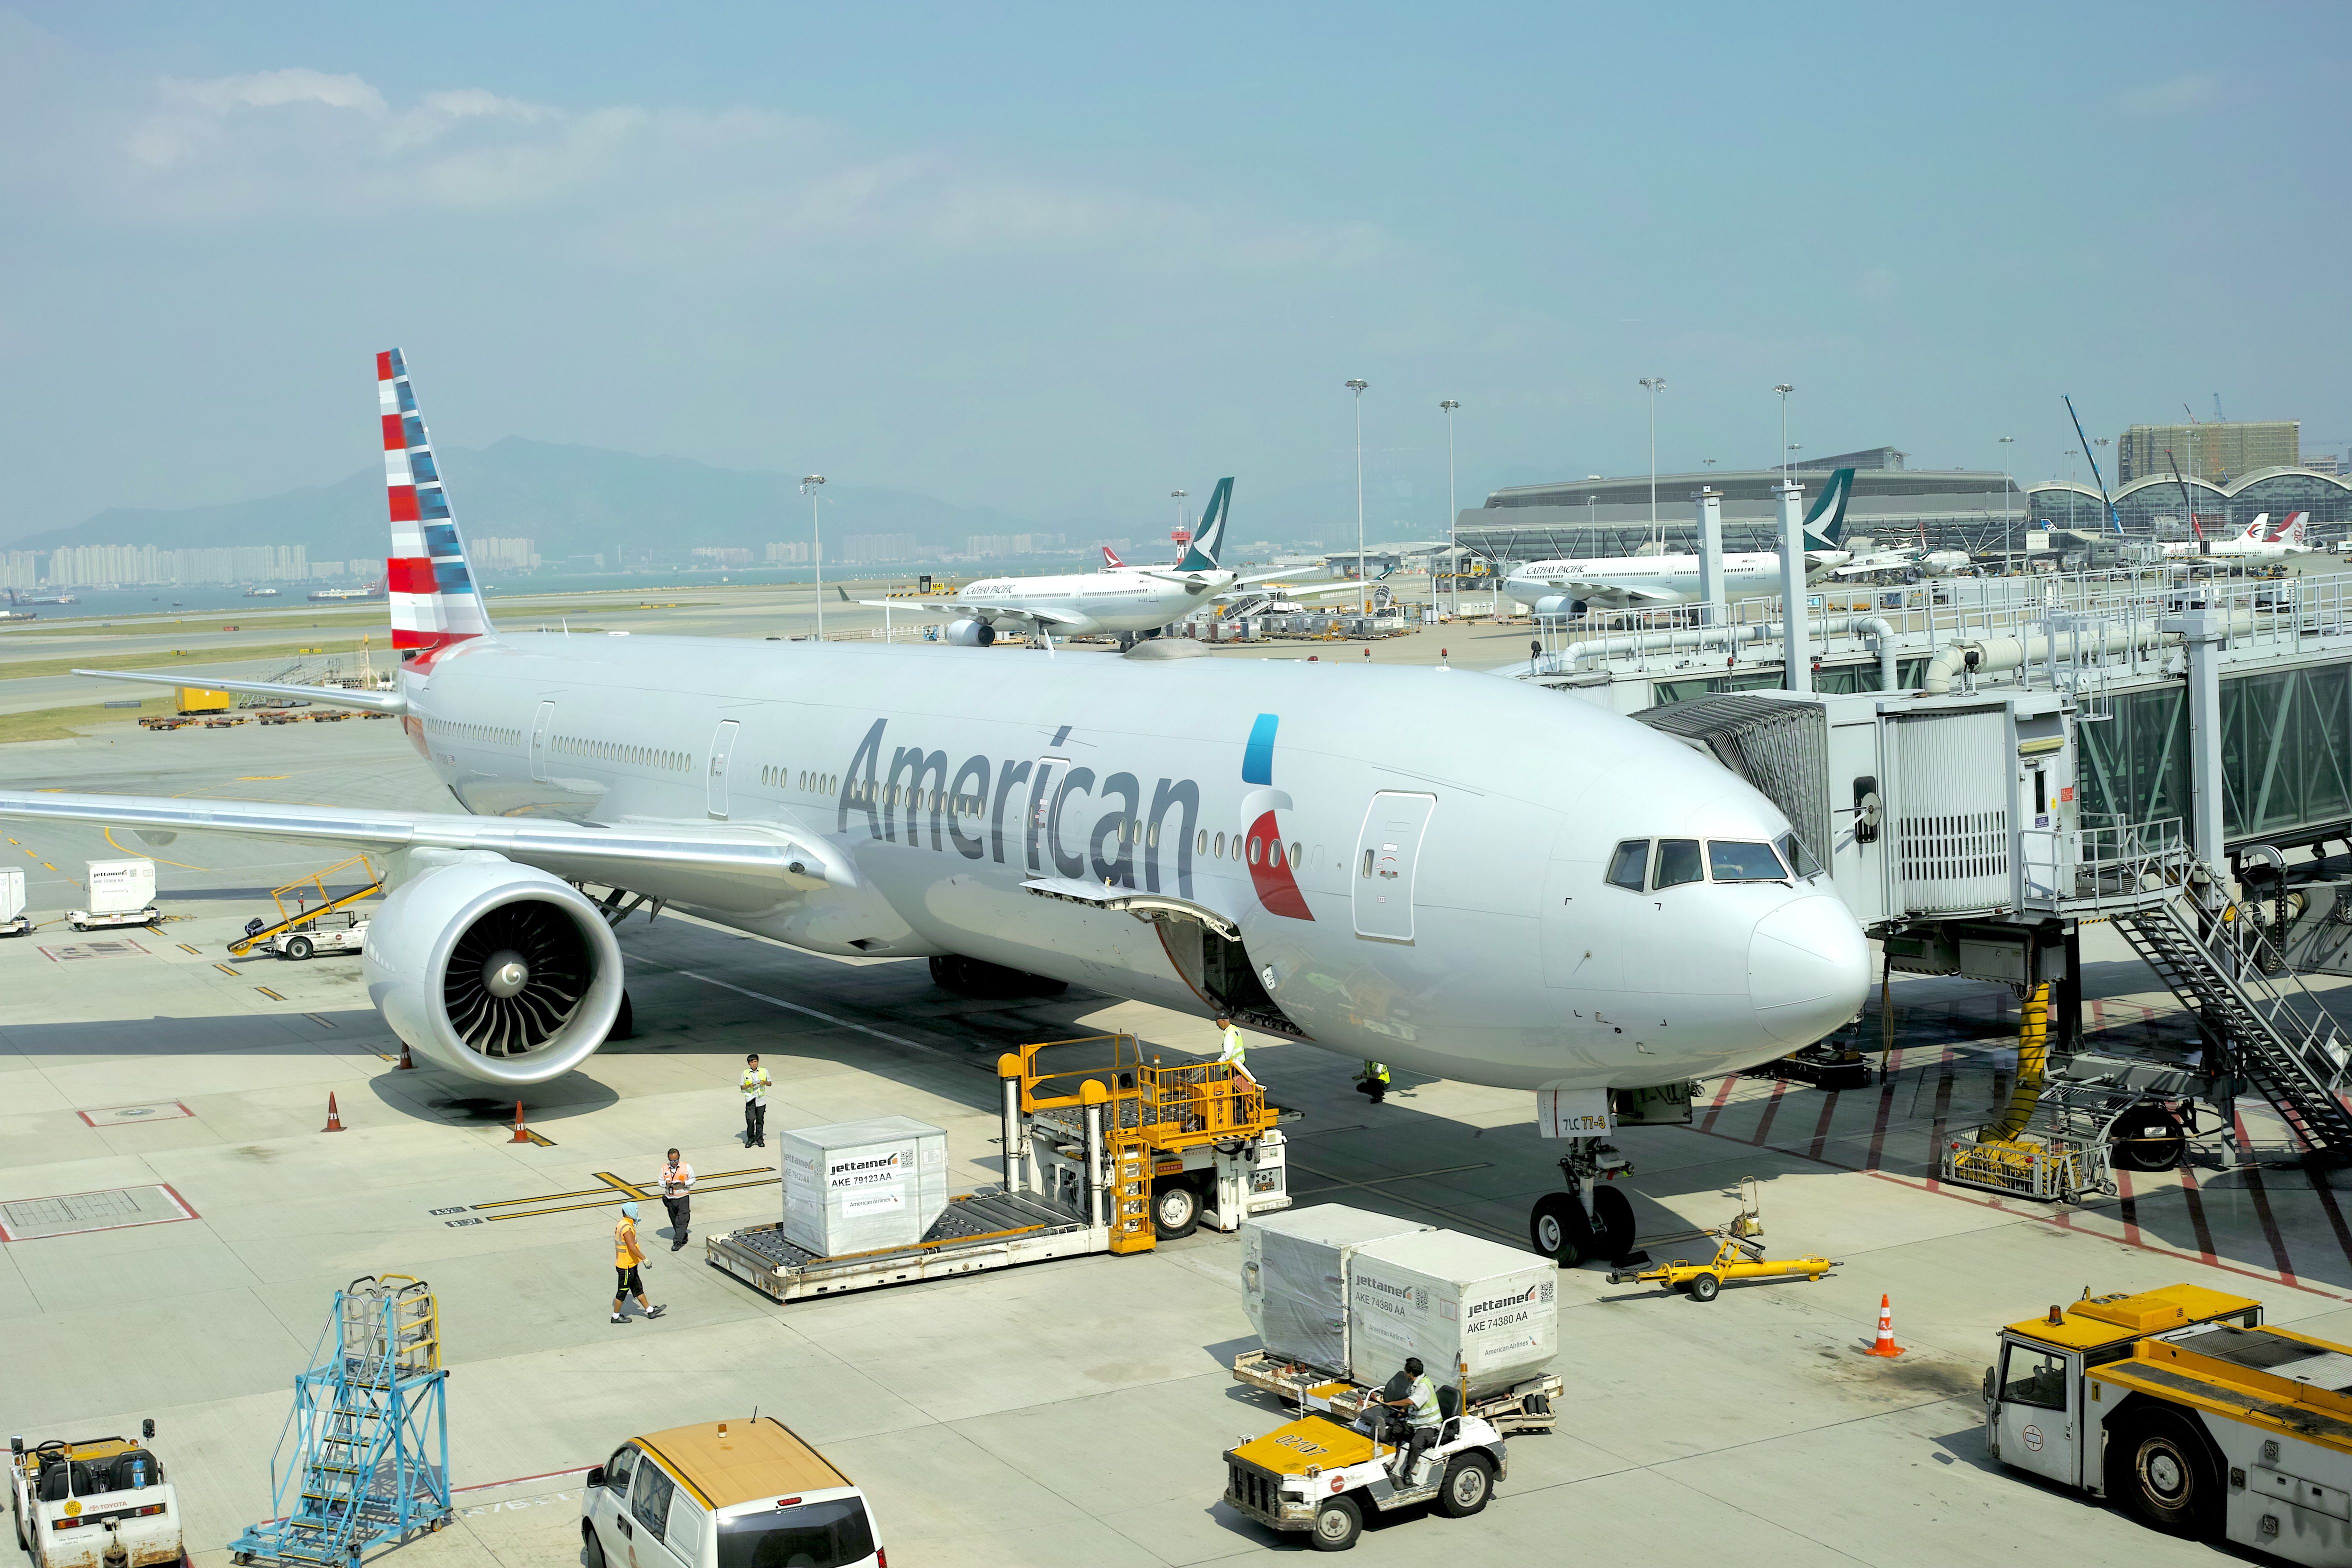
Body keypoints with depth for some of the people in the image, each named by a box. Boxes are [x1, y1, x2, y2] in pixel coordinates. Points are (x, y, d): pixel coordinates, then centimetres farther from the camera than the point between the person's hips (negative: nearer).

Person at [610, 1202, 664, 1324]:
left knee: (638, 1288, 16)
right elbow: (632, 1247, -29)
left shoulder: (622, 1225, 9)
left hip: (630, 1265, 10)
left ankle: (650, 1310, 25)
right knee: (623, 1291, 3)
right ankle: (616, 1316, 14)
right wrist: (644, 1259, -24)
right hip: (626, 1266, -10)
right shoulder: (627, 1228, -24)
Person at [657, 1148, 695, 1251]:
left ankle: (678, 1242, -12)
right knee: (674, 1221, 11)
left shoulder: (686, 1167, -4)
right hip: (670, 1199, 3)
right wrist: (666, 1183, -14)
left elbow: (693, 1180, 3)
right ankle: (683, 1238, 27)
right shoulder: (664, 1168, 2)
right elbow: (660, 1182, 8)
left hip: (683, 1197, -3)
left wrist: (684, 1183, -16)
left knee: (682, 1221, -11)